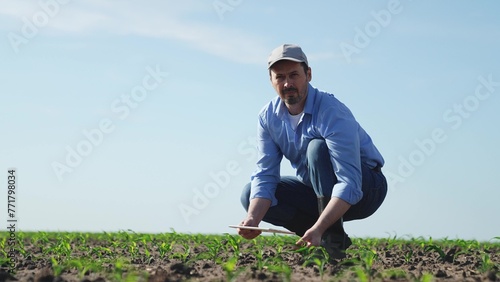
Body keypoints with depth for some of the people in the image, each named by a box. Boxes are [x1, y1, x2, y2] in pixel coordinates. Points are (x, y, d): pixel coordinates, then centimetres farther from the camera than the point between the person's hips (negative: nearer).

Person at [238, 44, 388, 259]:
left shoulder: (332, 113, -28)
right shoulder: (268, 117, -8)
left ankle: (334, 239, -25)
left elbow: (350, 185, -36)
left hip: (364, 187, -6)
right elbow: (264, 176, -11)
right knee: (250, 195, -10)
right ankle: (319, 238, -3)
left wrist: (318, 228, -48)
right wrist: (252, 219, -31)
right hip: (317, 191, 6)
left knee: (317, 147, -33)